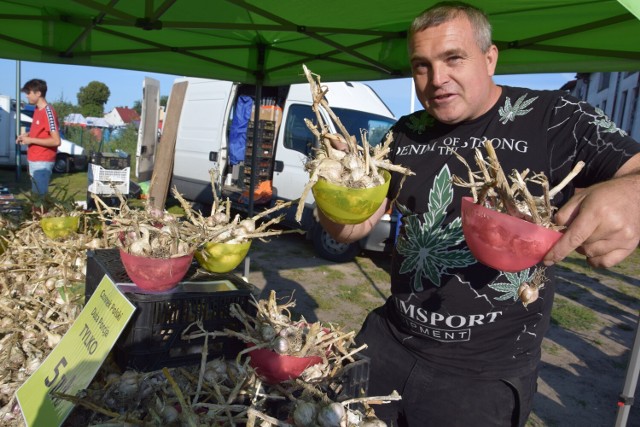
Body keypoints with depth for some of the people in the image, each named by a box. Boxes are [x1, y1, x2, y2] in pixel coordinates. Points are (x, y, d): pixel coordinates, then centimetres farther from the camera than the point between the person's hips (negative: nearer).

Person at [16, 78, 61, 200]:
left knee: (39, 195, -6)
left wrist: (31, 140, -17)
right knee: (35, 193, 16)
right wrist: (27, 135, 8)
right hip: (34, 160, 9)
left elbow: (56, 141, -22)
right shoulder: (37, 110, 12)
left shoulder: (48, 112, -17)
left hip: (43, 162, -9)